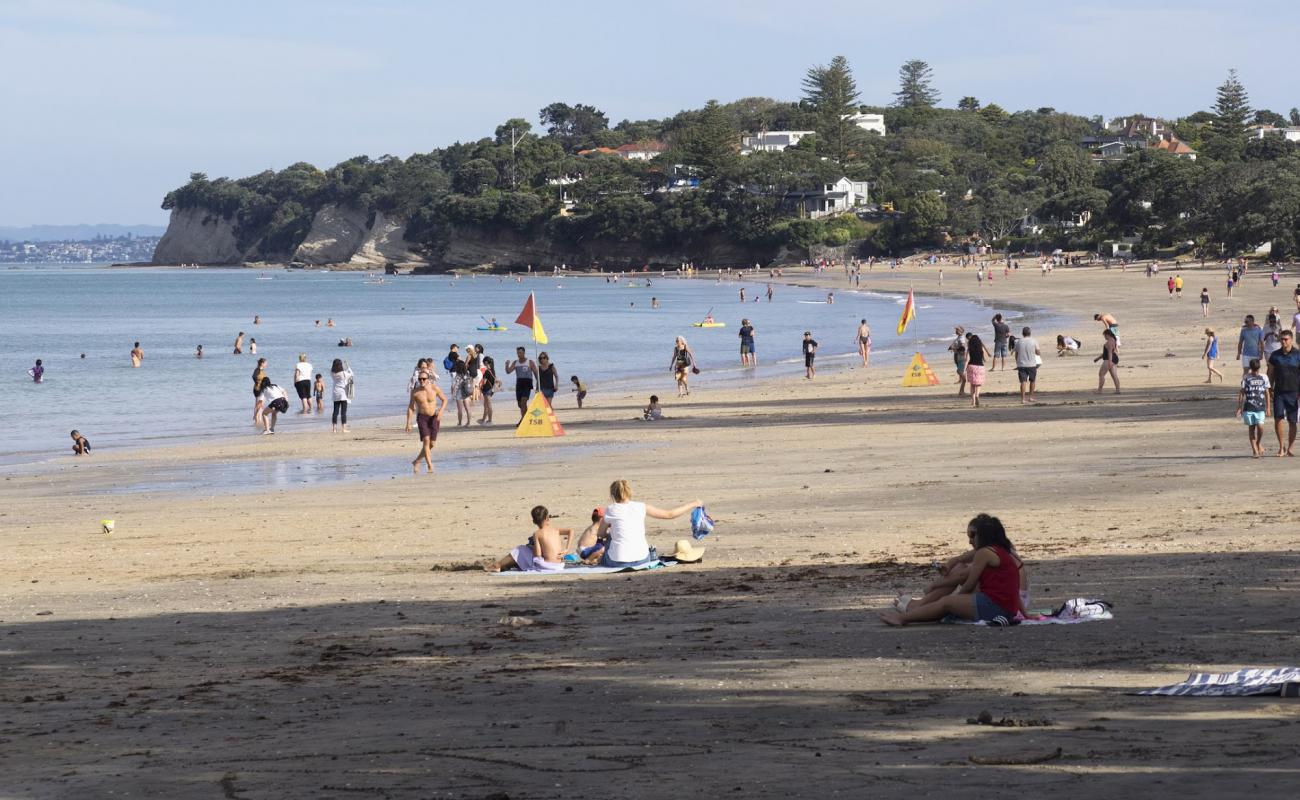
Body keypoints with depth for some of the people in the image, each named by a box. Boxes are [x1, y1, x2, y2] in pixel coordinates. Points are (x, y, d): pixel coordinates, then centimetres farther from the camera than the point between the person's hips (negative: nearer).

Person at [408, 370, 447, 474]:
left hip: (434, 418, 2)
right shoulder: (415, 392, -7)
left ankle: (416, 462, 23)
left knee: (431, 444, 3)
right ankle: (430, 466, -17)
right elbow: (411, 407, 2)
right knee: (426, 440, -18)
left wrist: (441, 411, -14)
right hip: (422, 417, -2)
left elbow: (444, 400, 3)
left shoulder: (434, 388, -8)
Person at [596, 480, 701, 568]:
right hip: (640, 559, 3)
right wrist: (692, 505, 21)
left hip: (617, 561, -3)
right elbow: (670, 515, 9)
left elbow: (601, 534, 13)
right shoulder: (641, 507, 2)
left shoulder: (610, 510, 0)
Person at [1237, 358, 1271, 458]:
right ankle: (1254, 449, 10)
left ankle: (1259, 443, 15)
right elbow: (1241, 393, 6)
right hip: (1248, 408, 0)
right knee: (1251, 427, 2)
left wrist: (1268, 408, 7)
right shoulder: (1246, 378, 3)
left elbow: (1267, 393, 9)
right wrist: (1239, 407, 3)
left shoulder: (1264, 378, 5)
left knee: (1260, 427, -13)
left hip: (1260, 408, 0)